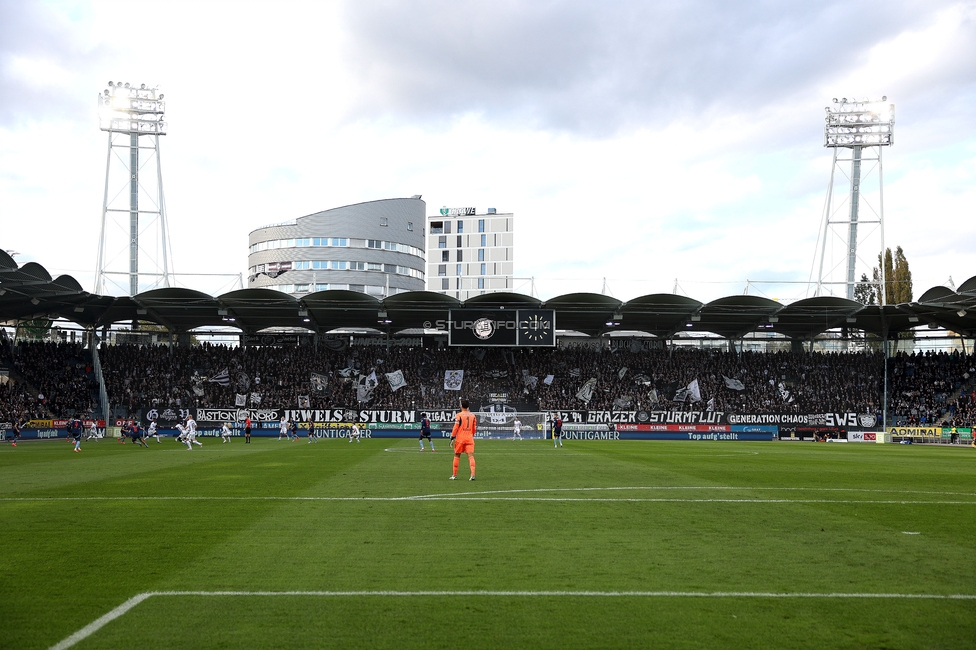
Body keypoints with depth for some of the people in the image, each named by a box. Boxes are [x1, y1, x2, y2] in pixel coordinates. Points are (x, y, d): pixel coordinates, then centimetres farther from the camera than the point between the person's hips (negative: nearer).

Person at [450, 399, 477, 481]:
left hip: (460, 438, -3)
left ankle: (454, 475, 15)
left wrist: (452, 438, -6)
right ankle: (472, 474, -19)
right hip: (470, 438, 3)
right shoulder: (473, 415, 8)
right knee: (471, 456, -4)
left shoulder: (459, 415, -5)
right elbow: (474, 429, 13)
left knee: (457, 456, 10)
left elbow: (455, 427, -10)